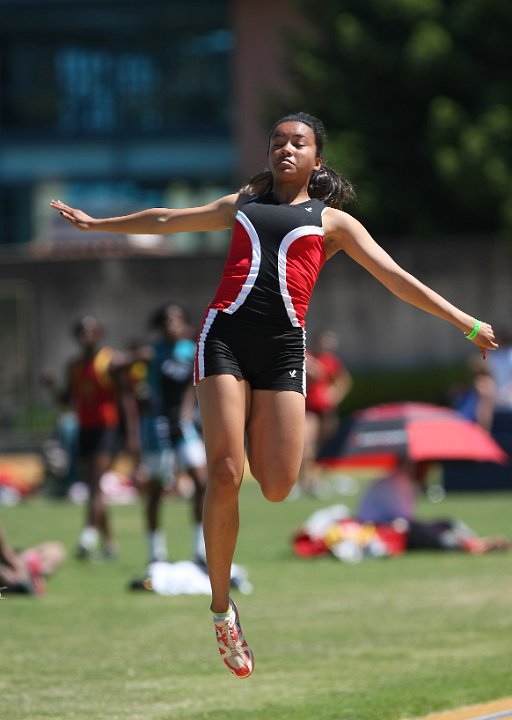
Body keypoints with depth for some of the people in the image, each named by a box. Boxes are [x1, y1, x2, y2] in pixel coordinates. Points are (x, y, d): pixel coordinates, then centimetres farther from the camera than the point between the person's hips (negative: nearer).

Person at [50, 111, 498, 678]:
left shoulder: (331, 220, 18)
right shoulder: (241, 204, 24)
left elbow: (397, 279, 13)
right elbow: (165, 221, 36)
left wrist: (467, 323, 6)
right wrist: (94, 223, 42)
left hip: (282, 345, 0)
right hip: (225, 333, 0)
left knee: (277, 487, -12)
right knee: (225, 477, -13)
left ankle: (252, 439, 25)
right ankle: (222, 608, -4)